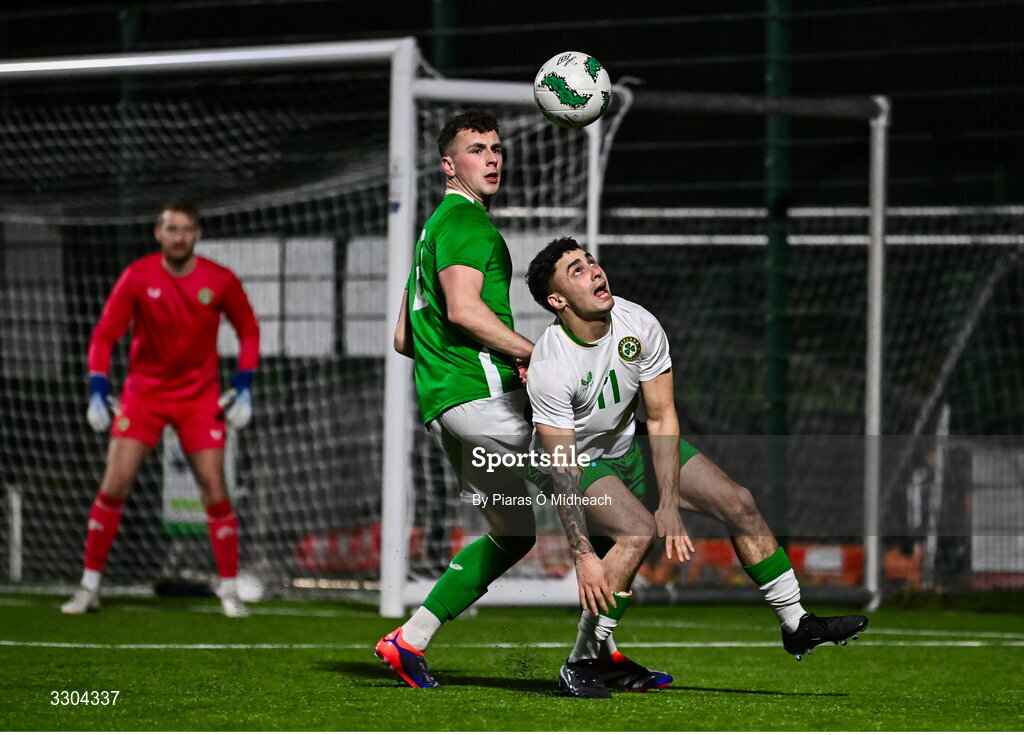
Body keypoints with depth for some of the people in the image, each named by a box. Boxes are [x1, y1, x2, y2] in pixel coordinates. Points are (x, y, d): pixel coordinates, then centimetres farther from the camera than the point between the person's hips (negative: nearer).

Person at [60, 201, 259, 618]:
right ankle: (89, 587, 3)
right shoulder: (137, 278, -10)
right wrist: (97, 391, -15)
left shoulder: (221, 281, -8)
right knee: (113, 486, -7)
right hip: (144, 391, 0)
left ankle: (229, 589, 5)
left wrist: (243, 388, -2)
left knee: (214, 489, -7)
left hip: (200, 396, 0)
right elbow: (104, 335, -6)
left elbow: (248, 330, 6)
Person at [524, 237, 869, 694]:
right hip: (584, 462, -6)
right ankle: (586, 654, -22)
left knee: (738, 503, -2)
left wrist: (668, 503, -17)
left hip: (634, 443, 6)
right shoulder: (550, 368, -30)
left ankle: (797, 626, 12)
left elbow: (661, 418, -10)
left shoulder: (639, 326, -16)